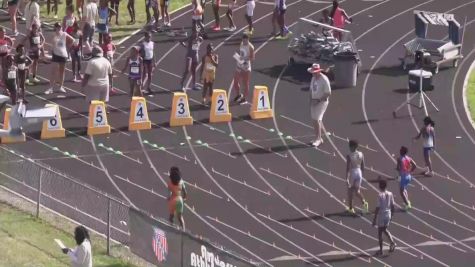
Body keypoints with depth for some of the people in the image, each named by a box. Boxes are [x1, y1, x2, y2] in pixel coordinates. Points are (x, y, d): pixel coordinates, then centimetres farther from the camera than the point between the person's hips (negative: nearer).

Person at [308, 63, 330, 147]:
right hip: (314, 102, 8)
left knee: (317, 119, -14)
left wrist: (318, 100, -18)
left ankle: (319, 138, -7)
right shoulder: (313, 78, 7)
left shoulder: (324, 80, -18)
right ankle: (318, 138, 15)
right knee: (314, 120, 7)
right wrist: (311, 100, 4)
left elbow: (328, 93, -17)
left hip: (322, 102, -8)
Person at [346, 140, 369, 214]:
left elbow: (348, 168, -17)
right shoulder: (361, 154, -1)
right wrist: (361, 175, 18)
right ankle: (364, 202, -16)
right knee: (357, 191, 11)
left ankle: (351, 208, 20)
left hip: (351, 173, -4)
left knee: (350, 191, 13)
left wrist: (347, 178, -16)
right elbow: (363, 166, 6)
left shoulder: (349, 156, -15)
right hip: (359, 172, 4)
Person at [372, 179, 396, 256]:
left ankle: (381, 250, 11)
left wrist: (374, 219, -12)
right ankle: (392, 242, 4)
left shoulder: (380, 195, -17)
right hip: (388, 214, 6)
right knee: (384, 230, 25)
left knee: (380, 232, 7)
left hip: (381, 216, -6)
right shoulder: (390, 194, 0)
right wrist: (391, 216, 18)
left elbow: (377, 208, -18)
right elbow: (392, 206, 6)